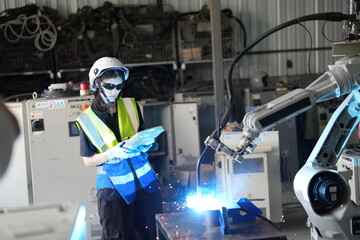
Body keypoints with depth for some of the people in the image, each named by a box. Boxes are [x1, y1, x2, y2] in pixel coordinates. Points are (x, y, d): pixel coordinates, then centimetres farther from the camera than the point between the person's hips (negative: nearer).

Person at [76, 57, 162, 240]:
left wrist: (145, 144, -9)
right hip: (114, 187, -3)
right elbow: (87, 161, -4)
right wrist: (112, 153, -21)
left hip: (145, 181, 3)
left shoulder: (130, 105, 2)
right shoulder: (87, 120, -7)